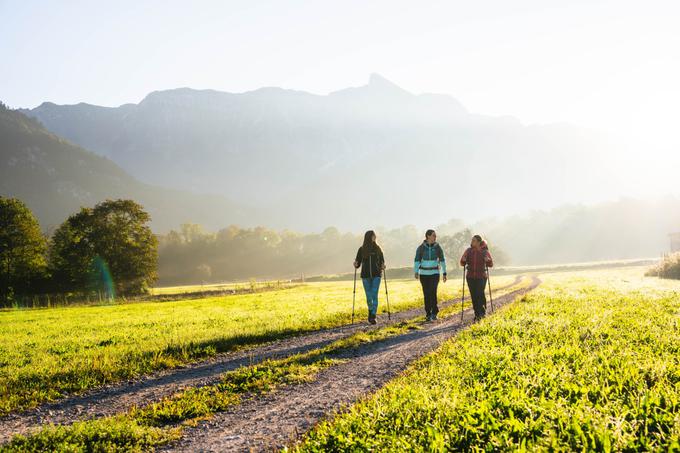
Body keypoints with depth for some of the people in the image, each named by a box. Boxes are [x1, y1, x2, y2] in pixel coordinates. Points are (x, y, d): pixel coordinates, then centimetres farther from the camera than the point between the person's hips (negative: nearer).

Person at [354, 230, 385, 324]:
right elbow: (357, 264, 5)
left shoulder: (378, 248, 4)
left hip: (376, 275, 0)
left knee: (374, 295, -12)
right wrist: (356, 265, -17)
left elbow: (382, 261, 9)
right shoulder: (361, 249, 1)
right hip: (365, 275, 0)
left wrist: (382, 267, -11)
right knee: (369, 296, 6)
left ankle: (373, 316, -13)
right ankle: (371, 312, 30)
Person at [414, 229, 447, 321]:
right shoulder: (421, 248, -4)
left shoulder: (438, 247, -1)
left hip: (434, 273, 0)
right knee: (426, 294, 3)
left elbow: (442, 260, 5)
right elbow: (417, 260, -4)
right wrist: (416, 272, -16)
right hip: (424, 274, 1)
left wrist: (444, 273, 4)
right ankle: (428, 313, 15)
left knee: (433, 293, -16)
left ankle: (434, 313, -7)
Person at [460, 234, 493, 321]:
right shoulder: (468, 251, 3)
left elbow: (491, 264, -1)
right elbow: (463, 264, 5)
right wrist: (463, 260, -17)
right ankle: (477, 314, 14)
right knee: (474, 296, 4)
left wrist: (488, 260, -22)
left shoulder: (485, 251, -4)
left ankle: (482, 312, 2)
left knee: (480, 294, -13)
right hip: (471, 277, 3)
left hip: (481, 277, -3)